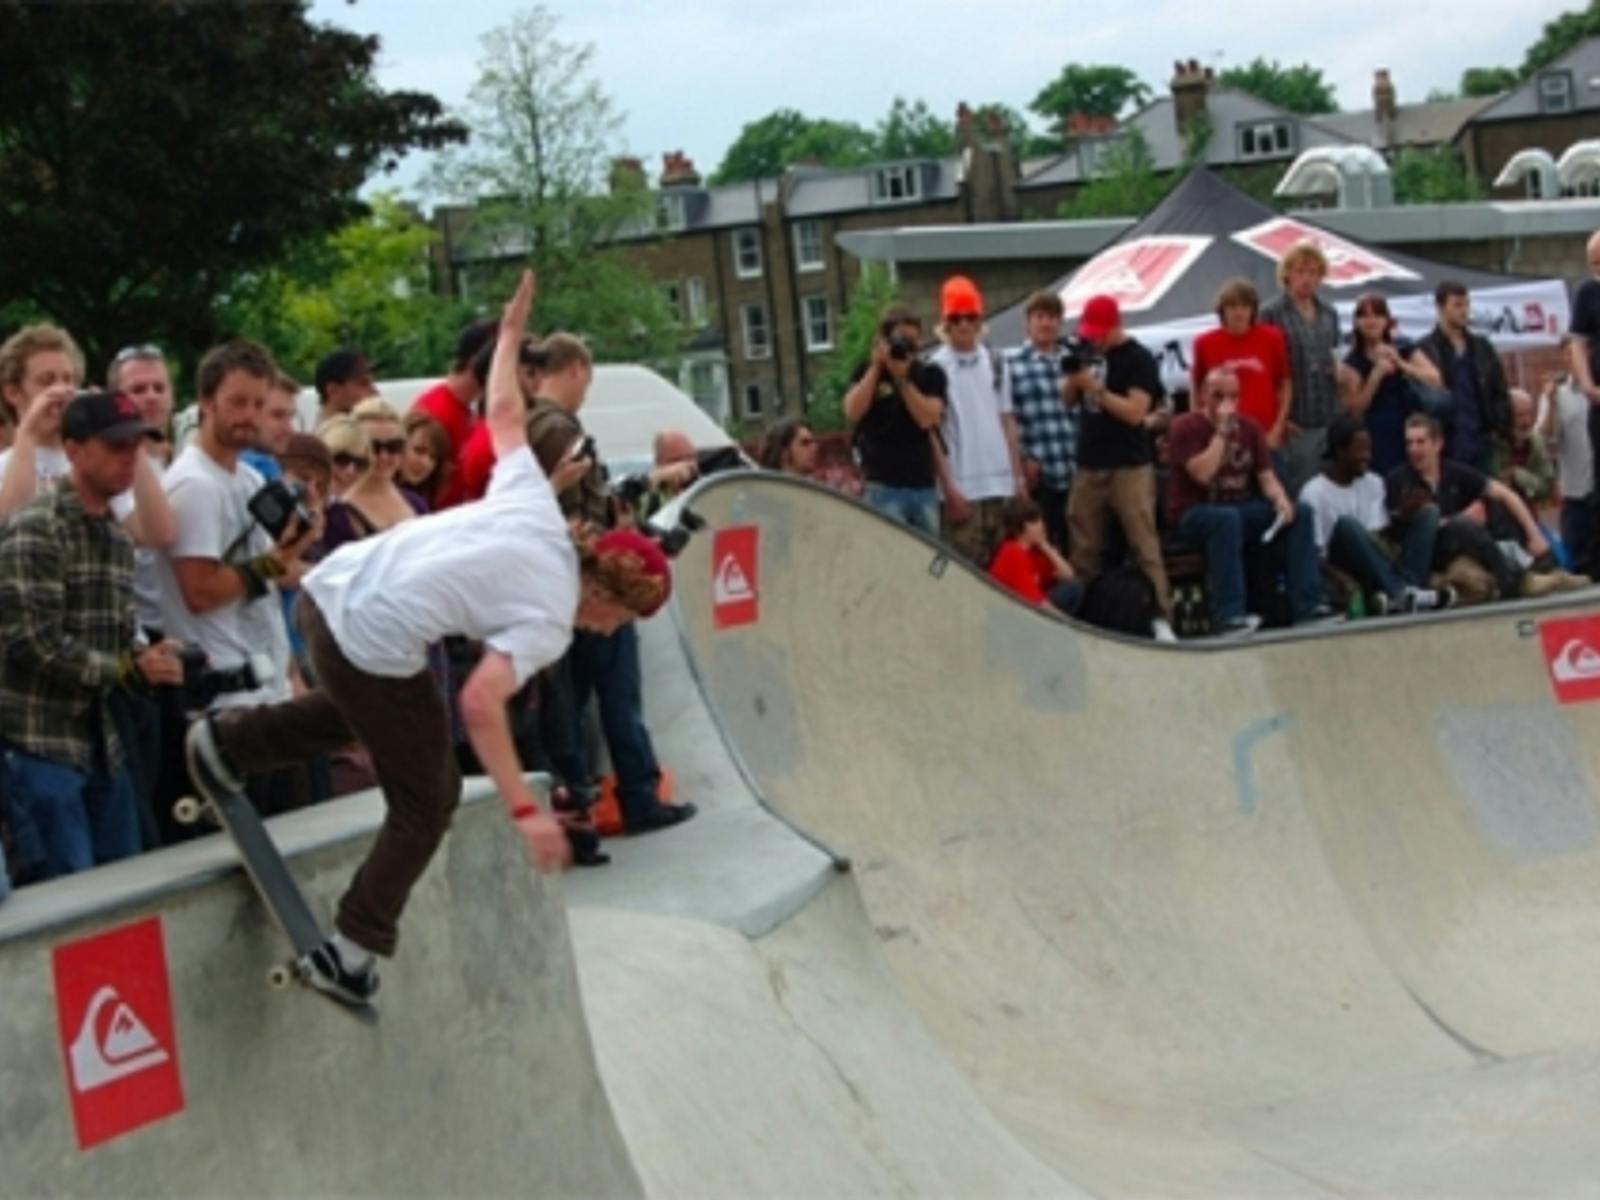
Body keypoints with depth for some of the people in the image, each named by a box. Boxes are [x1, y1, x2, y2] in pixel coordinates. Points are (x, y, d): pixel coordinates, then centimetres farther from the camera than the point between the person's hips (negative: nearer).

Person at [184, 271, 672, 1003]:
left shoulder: (538, 512, 10)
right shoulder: (549, 621, -8)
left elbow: (502, 412, 20)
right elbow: (480, 704, -20)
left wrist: (512, 329, 37)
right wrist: (525, 811, -19)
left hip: (329, 586, 8)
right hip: (374, 644, -8)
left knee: (366, 711, 38)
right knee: (427, 802, 10)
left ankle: (225, 744, 33)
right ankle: (351, 951, 13)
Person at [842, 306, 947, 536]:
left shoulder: (930, 374, 9)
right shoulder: (867, 371, 7)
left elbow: (928, 418, -4)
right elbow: (853, 412, -9)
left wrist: (902, 378, -9)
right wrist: (876, 367, -7)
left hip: (924, 484, 3)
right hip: (883, 485, -3)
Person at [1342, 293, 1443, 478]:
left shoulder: (1405, 350, 8)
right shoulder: (1354, 362, 3)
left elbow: (1437, 381, -4)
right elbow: (1355, 408, -6)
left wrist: (1401, 364, -15)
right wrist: (1377, 374, -17)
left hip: (1411, 432, 2)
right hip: (1377, 439, -2)